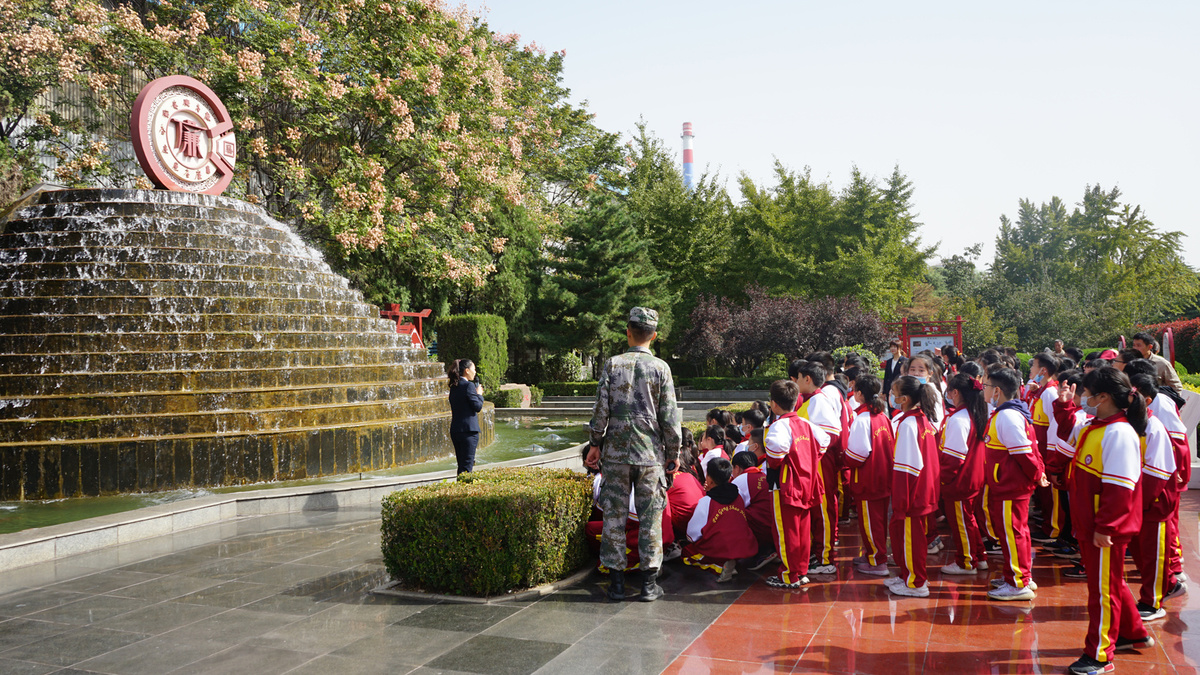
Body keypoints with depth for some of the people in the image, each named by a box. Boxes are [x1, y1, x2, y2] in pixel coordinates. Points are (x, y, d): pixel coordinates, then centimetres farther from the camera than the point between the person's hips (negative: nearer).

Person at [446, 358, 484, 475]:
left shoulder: (454, 387, 13)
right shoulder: (469, 385, -11)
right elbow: (478, 406, -14)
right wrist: (479, 394, 5)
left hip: (455, 430, 8)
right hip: (468, 430, -8)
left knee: (461, 464, 14)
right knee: (467, 466, -6)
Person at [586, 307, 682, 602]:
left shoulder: (613, 364, -1)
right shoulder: (660, 368, -3)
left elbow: (601, 409, -2)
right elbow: (669, 416, -3)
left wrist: (596, 444, 10)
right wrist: (673, 453, 7)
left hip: (616, 453, 1)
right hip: (650, 455, -1)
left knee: (615, 516, 7)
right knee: (650, 517, 6)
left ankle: (616, 581, 11)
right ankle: (649, 583, 9)